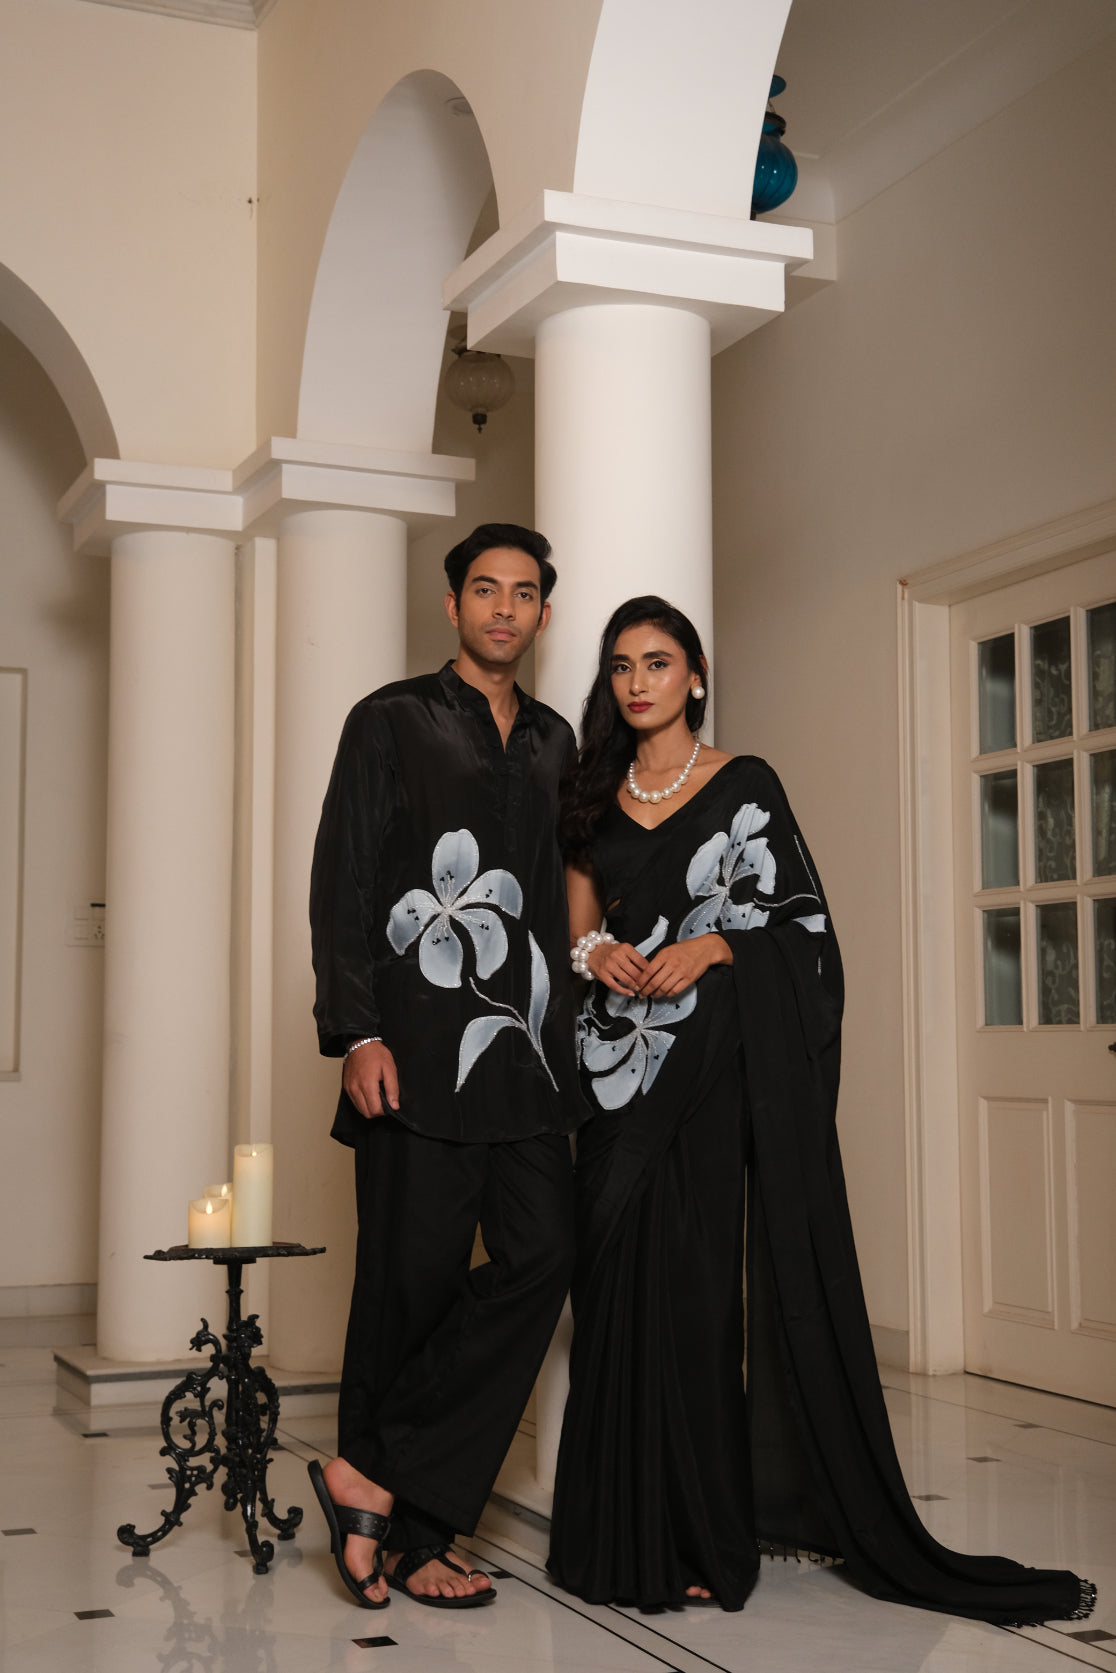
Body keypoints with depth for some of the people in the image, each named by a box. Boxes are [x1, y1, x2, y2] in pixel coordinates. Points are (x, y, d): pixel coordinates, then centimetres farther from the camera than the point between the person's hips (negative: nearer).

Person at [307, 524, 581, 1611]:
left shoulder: (551, 741, 20)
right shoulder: (391, 722, 5)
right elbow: (341, 888, -1)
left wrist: (561, 1022, 13)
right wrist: (358, 1035, -11)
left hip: (524, 1046, 5)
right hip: (420, 1050, -5)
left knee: (541, 1256, -8)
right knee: (413, 1281, -3)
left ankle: (379, 1483, 0)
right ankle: (406, 1535, 9)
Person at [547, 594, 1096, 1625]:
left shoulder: (744, 784, 3)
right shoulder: (596, 797, 15)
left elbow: (801, 921, -1)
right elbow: (580, 920, 16)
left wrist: (711, 946, -16)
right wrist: (598, 950, -6)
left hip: (728, 1057, -4)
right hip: (627, 1066, 4)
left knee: (696, 1280, -5)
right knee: (634, 1277, 0)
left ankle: (705, 1530, 4)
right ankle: (645, 1528, 6)